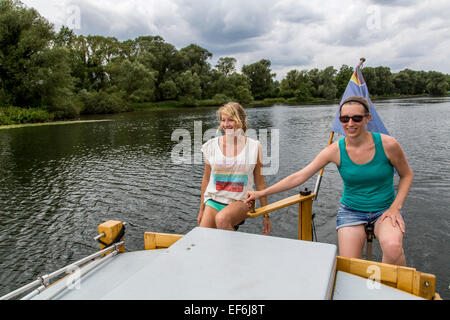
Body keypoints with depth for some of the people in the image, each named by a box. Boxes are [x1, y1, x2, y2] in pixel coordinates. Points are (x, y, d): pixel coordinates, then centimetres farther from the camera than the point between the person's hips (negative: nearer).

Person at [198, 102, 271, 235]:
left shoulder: (254, 147, -3)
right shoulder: (212, 145, 1)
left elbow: (260, 183, 4)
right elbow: (206, 179, 10)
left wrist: (266, 215, 6)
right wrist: (201, 210, 15)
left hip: (240, 201, -2)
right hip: (214, 200, 3)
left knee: (222, 219, -33)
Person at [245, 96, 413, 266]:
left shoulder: (387, 144, -13)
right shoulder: (335, 150, -11)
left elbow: (406, 175, 5)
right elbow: (299, 176, -11)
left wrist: (396, 207, -10)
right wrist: (262, 193, -15)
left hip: (385, 209, 0)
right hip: (351, 211, 1)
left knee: (393, 247, -31)